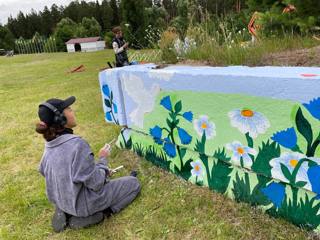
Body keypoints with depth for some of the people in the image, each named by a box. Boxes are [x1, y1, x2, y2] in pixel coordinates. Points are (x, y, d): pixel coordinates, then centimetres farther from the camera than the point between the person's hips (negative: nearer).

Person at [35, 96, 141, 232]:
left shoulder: (49, 145, -5)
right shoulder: (77, 144, -30)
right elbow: (96, 183, -25)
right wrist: (103, 159, -7)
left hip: (61, 200, 7)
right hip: (84, 203, -7)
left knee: (104, 177, 33)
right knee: (133, 183, 7)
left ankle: (65, 213, 15)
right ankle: (91, 215, 0)